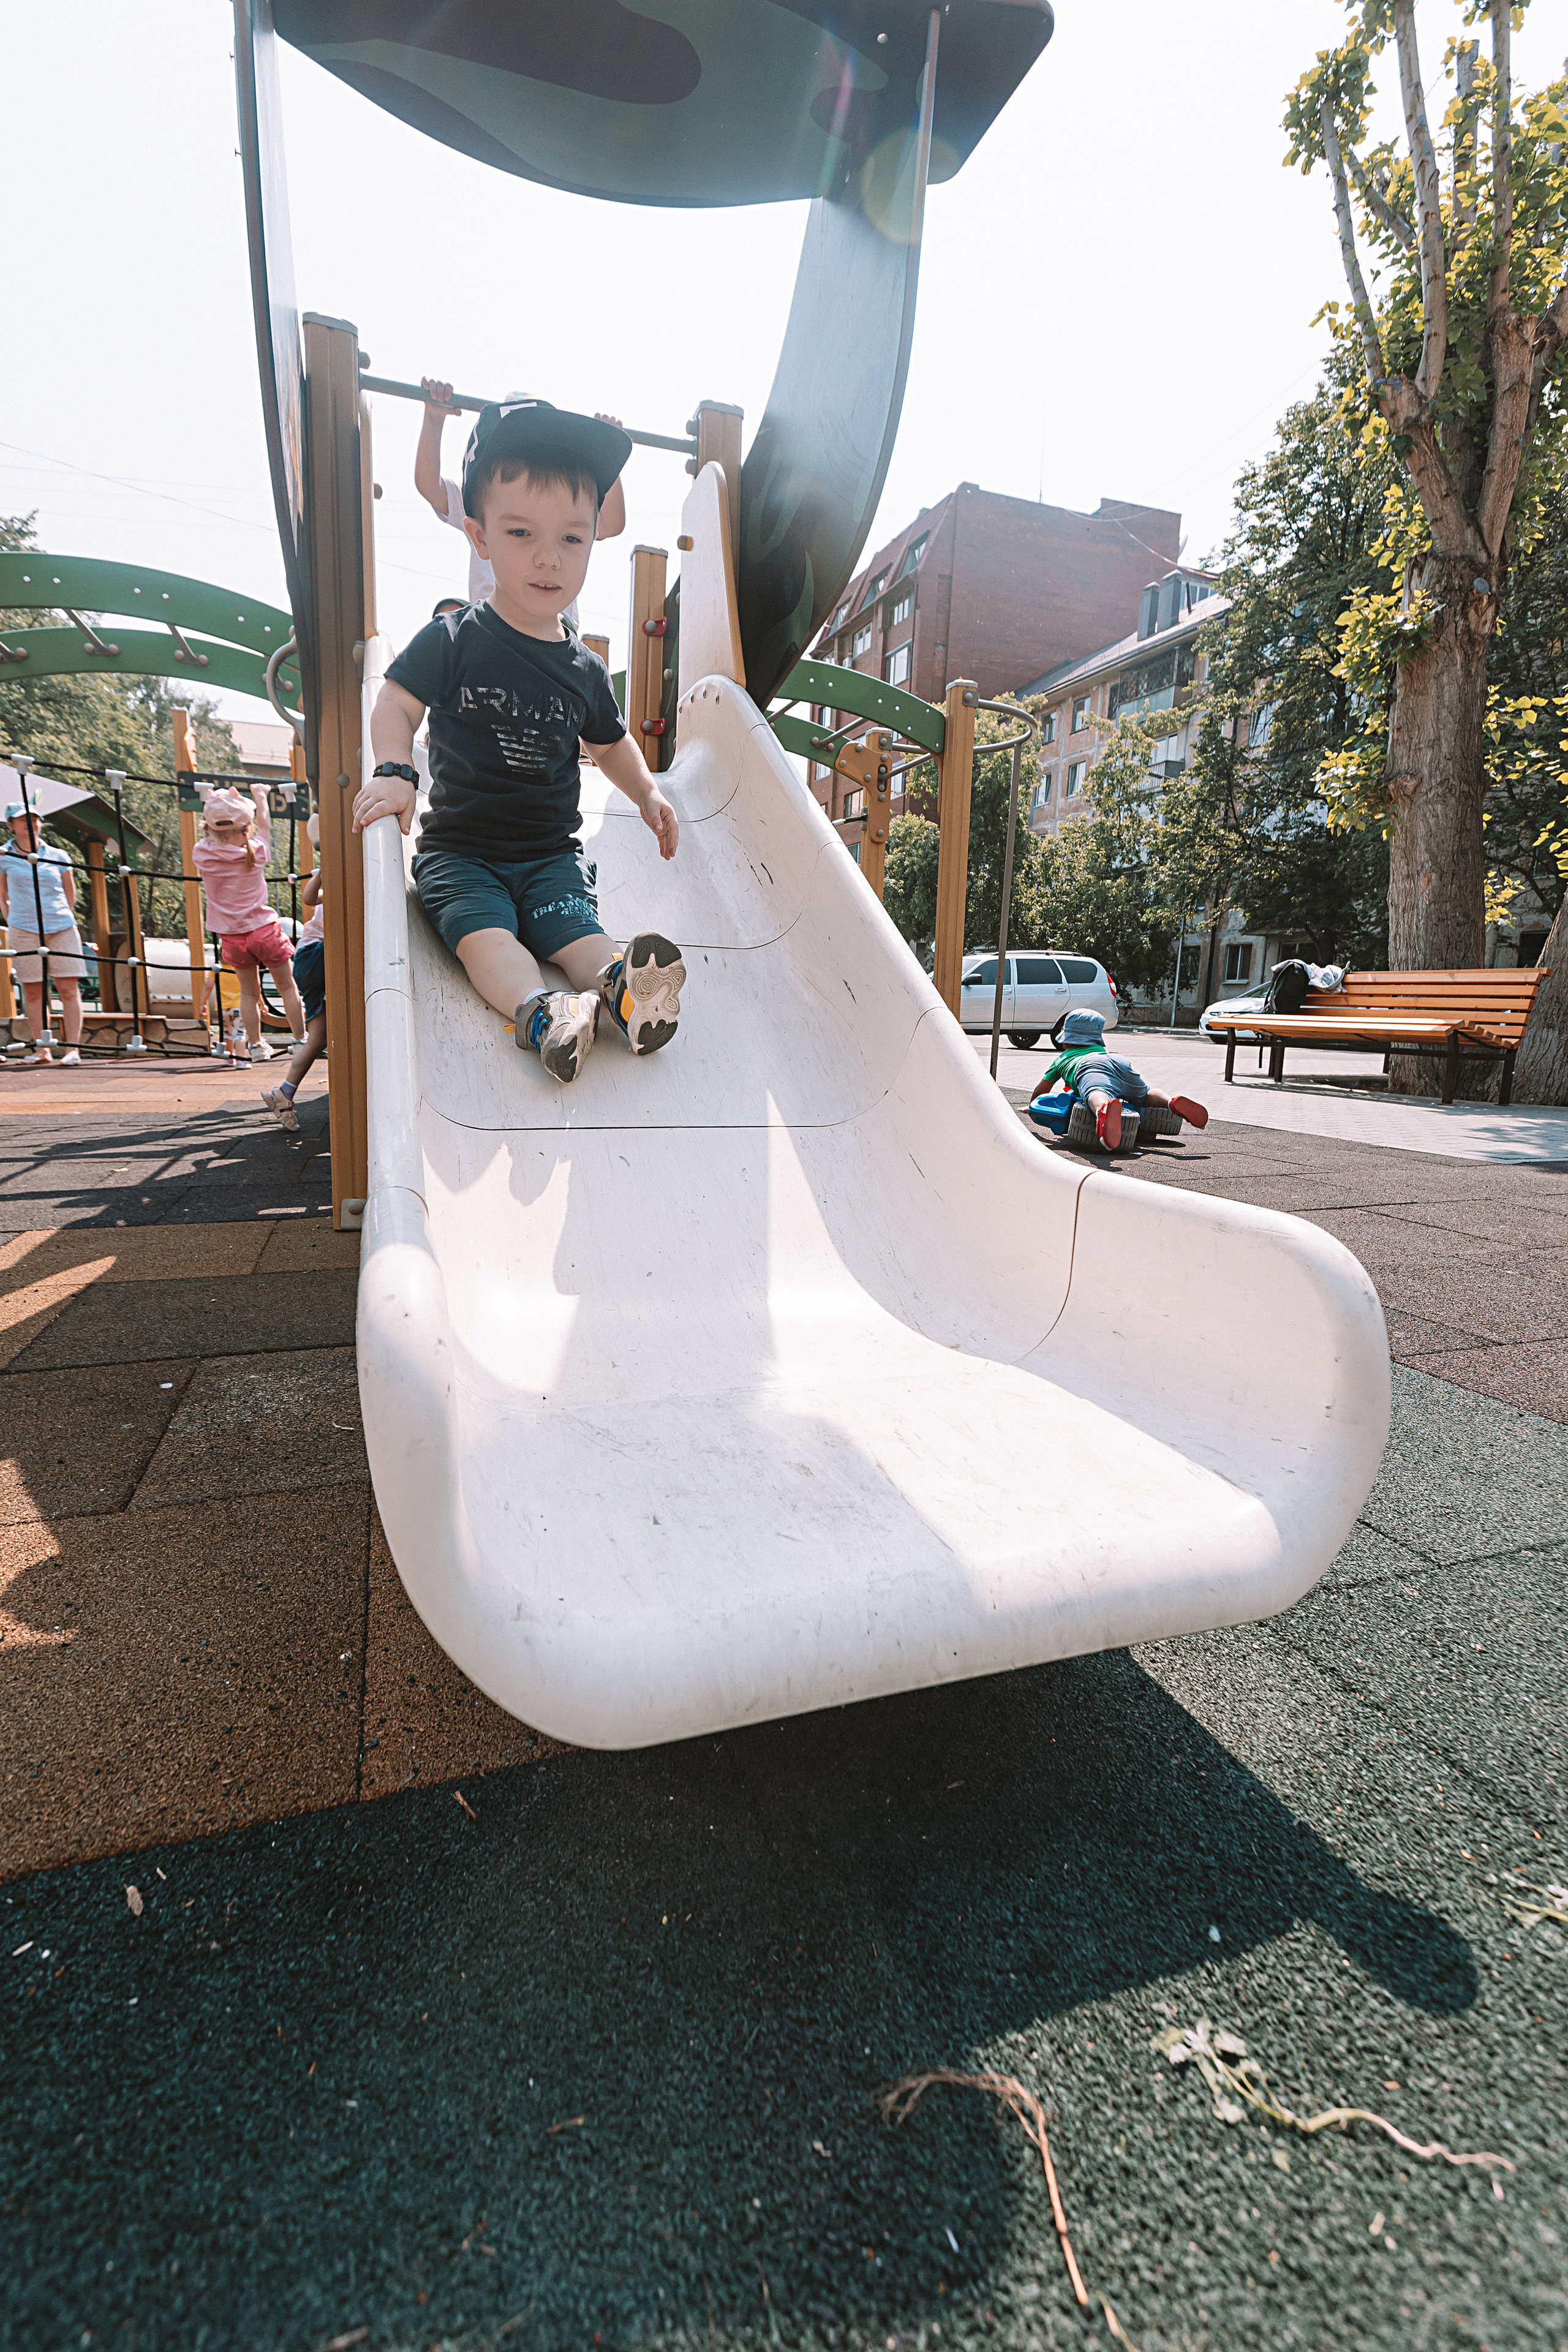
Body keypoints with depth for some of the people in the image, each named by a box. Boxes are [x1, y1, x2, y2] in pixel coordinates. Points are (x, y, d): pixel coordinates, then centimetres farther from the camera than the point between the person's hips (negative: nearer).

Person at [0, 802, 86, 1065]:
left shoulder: (58, 856, 8)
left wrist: (61, 919, 14)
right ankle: (41, 1049, 7)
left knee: (69, 988, -6)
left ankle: (73, 1048, -6)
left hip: (62, 928, 0)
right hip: (23, 931, 0)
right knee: (33, 991, 2)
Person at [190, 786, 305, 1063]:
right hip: (264, 930, -3)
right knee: (287, 987, 10)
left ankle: (256, 1046, 20)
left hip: (233, 936, 3)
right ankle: (301, 1041, 14)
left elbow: (208, 837, 18)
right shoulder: (256, 851, -11)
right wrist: (258, 796, 24)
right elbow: (265, 827, 10)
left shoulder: (201, 854, -7)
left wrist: (212, 805, 23)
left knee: (249, 992, 15)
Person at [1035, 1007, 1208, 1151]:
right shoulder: (1102, 1050, 50)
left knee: (1097, 1095, -35)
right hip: (1120, 1062, 4)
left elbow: (1040, 1093, 38)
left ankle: (1105, 1109, -74)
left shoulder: (1061, 1059, 39)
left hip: (1089, 1068, -4)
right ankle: (1173, 1102, -9)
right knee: (1146, 1094, 26)